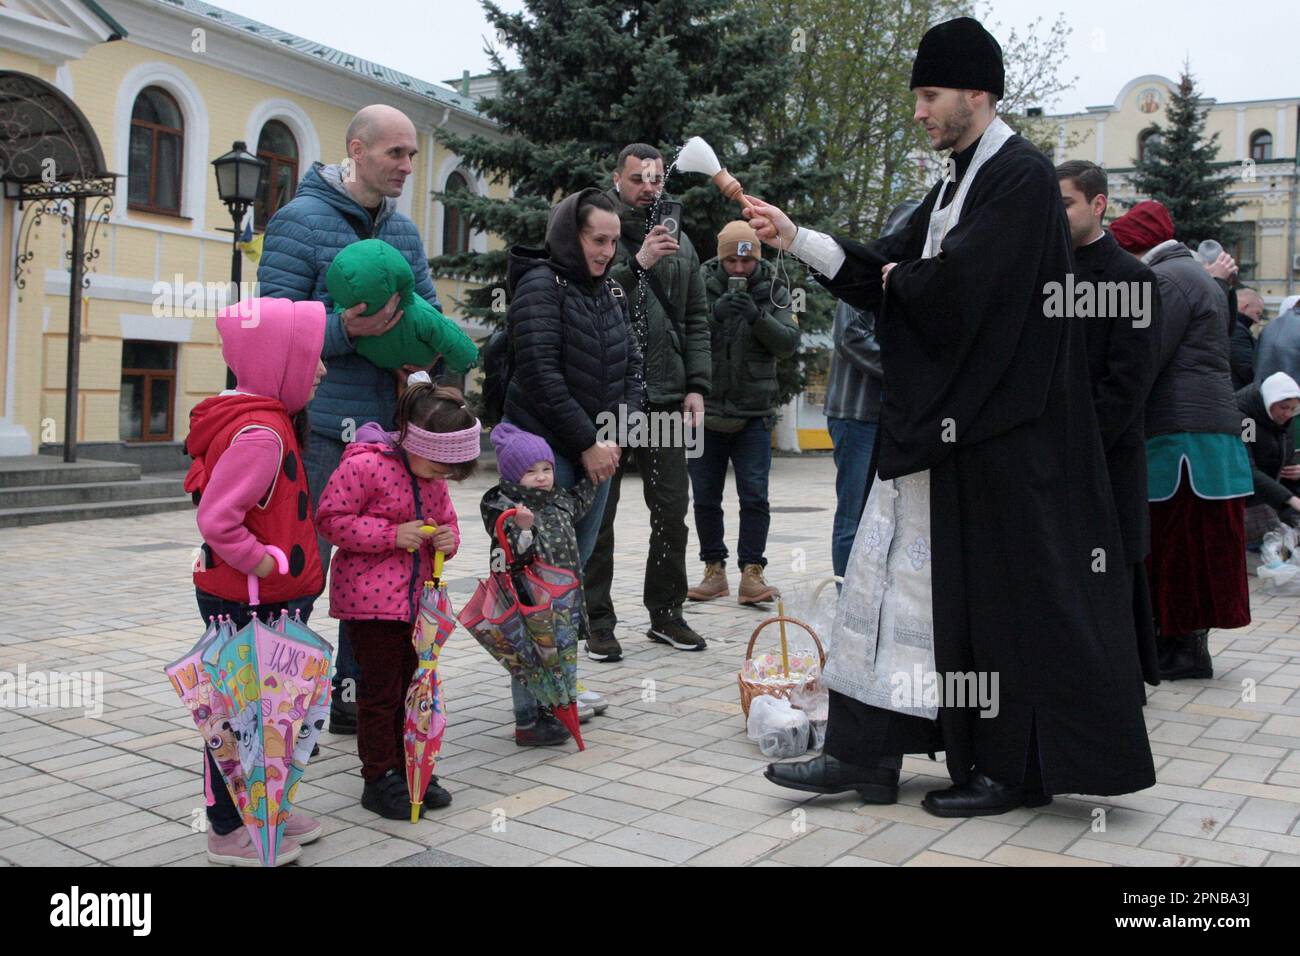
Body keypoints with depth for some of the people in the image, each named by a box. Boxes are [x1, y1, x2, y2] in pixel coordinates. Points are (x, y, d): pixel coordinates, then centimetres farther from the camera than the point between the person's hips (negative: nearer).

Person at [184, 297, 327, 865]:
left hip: (272, 601, 10)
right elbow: (216, 520, -28)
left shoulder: (266, 420, 9)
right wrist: (265, 564, -20)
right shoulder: (261, 432, -23)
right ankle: (230, 831, 17)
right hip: (248, 605, -10)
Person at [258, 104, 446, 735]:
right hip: (320, 428, -7)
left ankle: (351, 692, 28)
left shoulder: (404, 231, 13)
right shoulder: (302, 220, -8)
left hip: (386, 423, 7)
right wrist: (346, 330, -28)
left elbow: (430, 310, 17)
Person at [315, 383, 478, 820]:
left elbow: (446, 519, 20)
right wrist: (393, 535, -22)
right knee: (381, 690, 0)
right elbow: (330, 519, -16)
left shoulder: (433, 478, 7)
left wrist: (448, 539, -4)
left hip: (417, 598, 7)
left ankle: (409, 768, 27)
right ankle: (380, 778, 13)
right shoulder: (363, 465, -16)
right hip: (370, 598, -7)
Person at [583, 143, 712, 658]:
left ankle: (666, 612, 22)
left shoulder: (679, 243, 15)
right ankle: (598, 620, 12)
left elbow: (696, 320, 15)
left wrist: (696, 385, 6)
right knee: (598, 515, 3)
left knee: (672, 511, 8)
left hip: (664, 401, 5)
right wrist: (638, 264, -22)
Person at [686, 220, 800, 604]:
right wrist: (715, 312, -25)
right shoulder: (700, 284, -2)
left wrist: (758, 317, -23)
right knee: (705, 497, 7)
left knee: (755, 496, -6)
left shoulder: (773, 290, 1)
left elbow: (789, 343, -8)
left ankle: (752, 572, 0)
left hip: (753, 414, 0)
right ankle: (714, 571, 18)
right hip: (704, 412, 1)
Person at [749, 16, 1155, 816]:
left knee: (1001, 591, 1)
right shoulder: (957, 181, 16)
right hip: (940, 422, 9)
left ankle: (1017, 768, 16)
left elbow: (953, 284, -23)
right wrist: (795, 239, 7)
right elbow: (887, 273, 15)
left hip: (1001, 434, -9)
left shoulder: (1022, 177, -12)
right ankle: (866, 754, 16)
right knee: (899, 571, 8)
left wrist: (898, 277, -3)